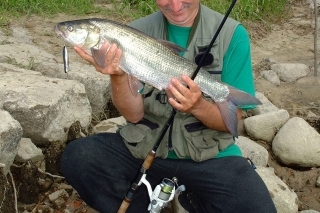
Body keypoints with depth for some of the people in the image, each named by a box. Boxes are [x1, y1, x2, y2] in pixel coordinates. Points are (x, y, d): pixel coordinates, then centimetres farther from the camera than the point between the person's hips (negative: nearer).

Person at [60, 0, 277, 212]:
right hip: (143, 147, 2)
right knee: (76, 157, -22)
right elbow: (134, 115, -7)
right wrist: (118, 75, -26)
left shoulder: (231, 34, -7)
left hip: (208, 156, -1)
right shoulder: (139, 32, -3)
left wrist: (198, 106, -27)